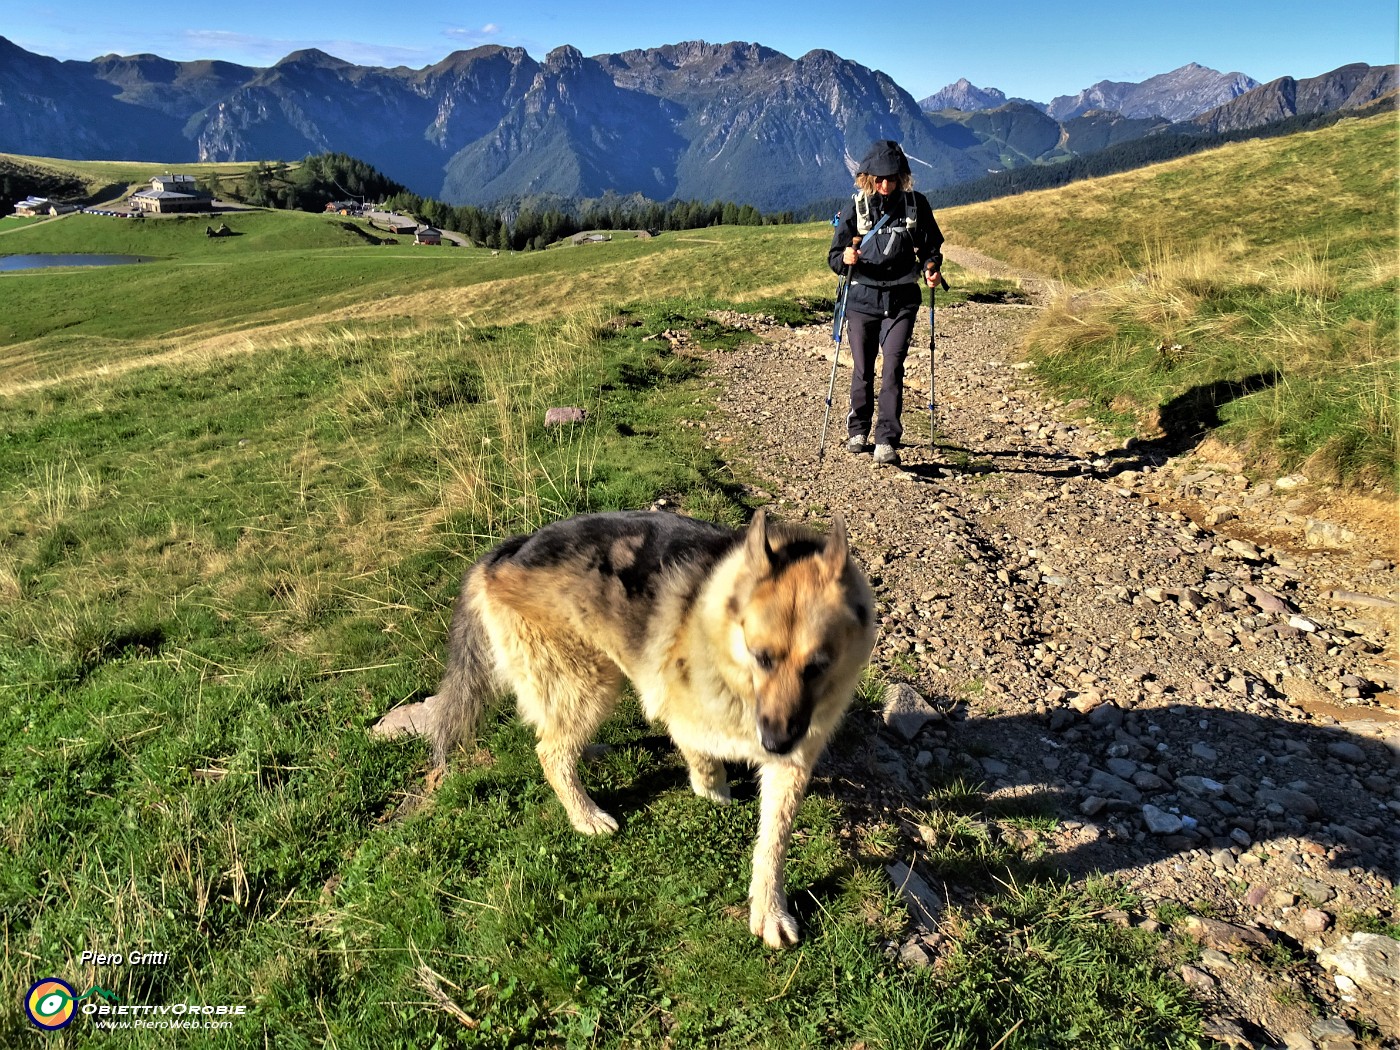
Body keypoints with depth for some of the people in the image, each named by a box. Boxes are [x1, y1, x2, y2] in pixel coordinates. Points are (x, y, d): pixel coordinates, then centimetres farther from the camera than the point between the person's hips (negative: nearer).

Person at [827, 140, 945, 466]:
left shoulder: (915, 204, 3)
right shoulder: (856, 206, 1)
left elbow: (930, 245, 14)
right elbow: (834, 256, 2)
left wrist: (931, 266, -7)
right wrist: (846, 259, -20)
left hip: (901, 301, 0)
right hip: (862, 299, 1)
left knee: (893, 368, -13)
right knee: (862, 370, 7)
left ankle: (887, 442, -11)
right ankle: (858, 430, 29)